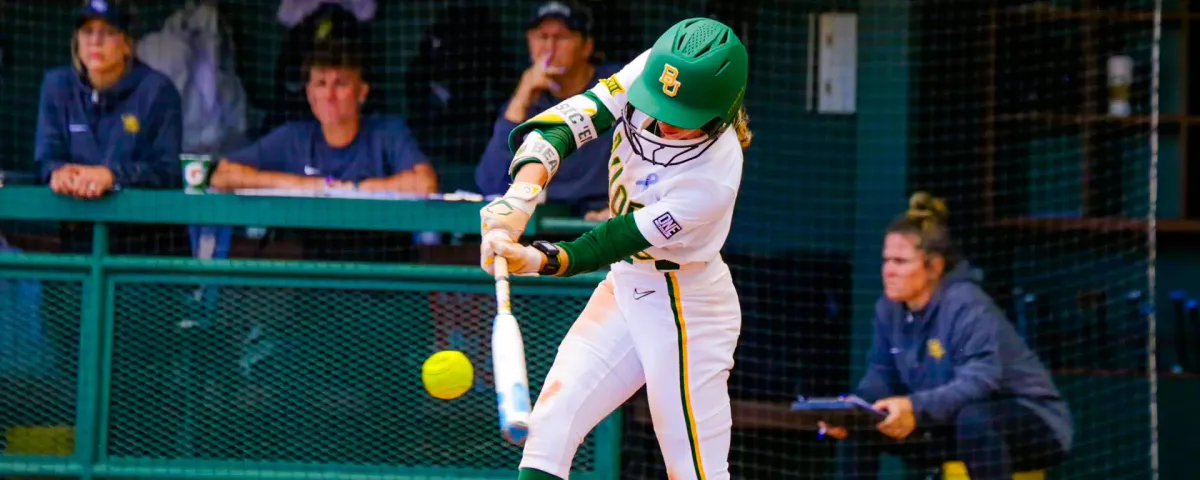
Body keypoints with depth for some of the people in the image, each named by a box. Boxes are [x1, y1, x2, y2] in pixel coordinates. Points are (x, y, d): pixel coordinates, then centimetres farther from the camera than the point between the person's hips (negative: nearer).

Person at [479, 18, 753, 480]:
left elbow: (615, 242, -28)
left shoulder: (714, 178, -30)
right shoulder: (650, 70, -15)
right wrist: (522, 193, -39)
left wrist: (539, 261, -42)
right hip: (624, 286, 7)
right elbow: (574, 119, -23)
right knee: (550, 424, -1)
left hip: (685, 306, -7)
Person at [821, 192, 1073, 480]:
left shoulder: (968, 307, -26)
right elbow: (881, 376, 0)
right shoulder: (890, 308, -2)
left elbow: (979, 383, -39)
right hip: (955, 425, 8)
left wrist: (916, 409, -54)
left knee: (974, 419, -41)